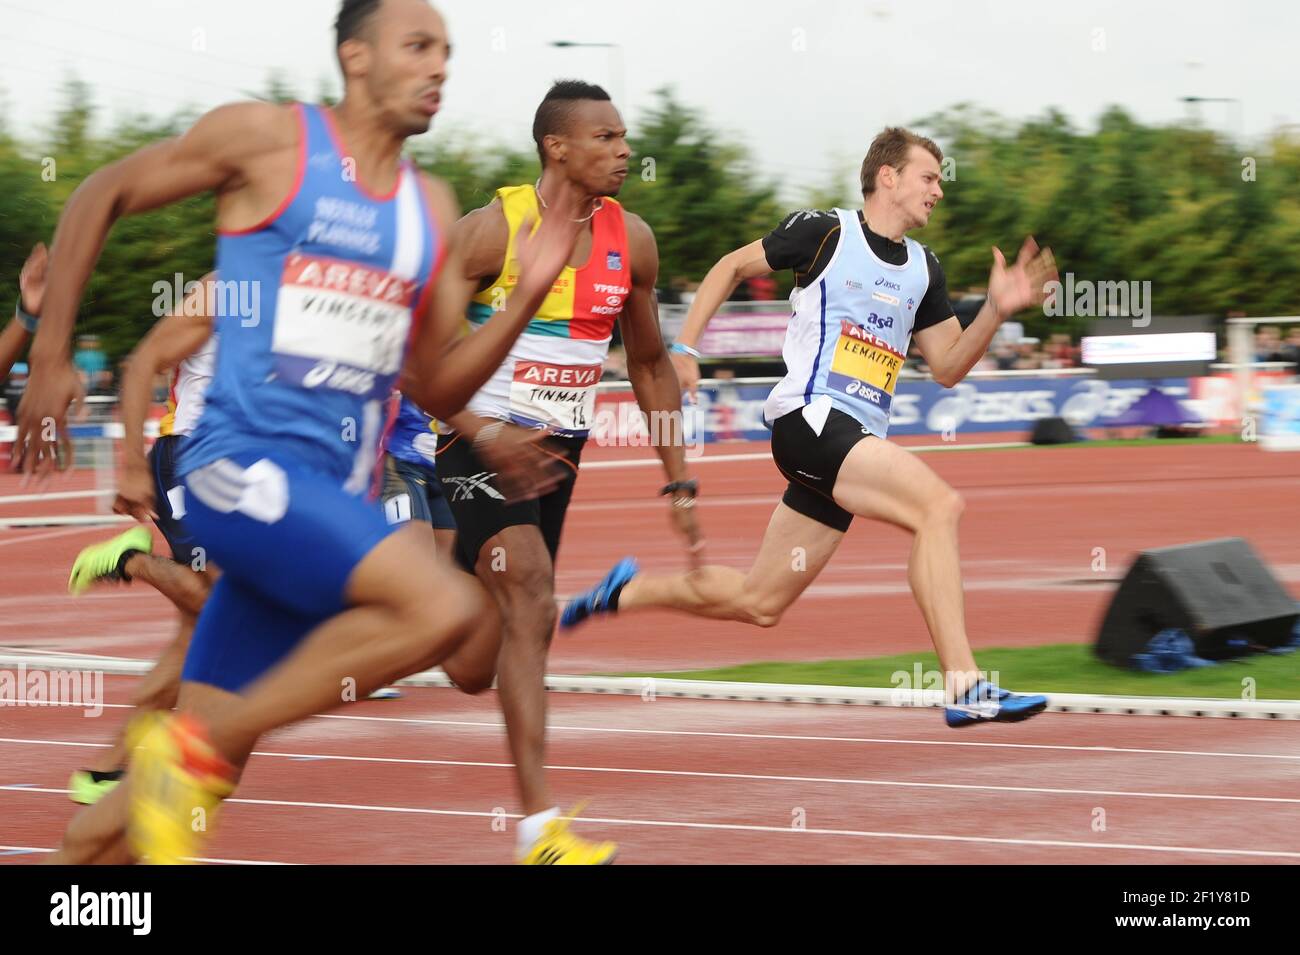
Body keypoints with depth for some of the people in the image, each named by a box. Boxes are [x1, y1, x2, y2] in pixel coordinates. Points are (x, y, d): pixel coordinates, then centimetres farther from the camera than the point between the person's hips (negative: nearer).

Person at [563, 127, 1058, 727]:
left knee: (758, 604, 10)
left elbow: (947, 367, 17)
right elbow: (732, 267, 10)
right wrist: (684, 346, 4)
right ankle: (965, 687, -32)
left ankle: (629, 591, 33)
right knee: (939, 504, -27)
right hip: (810, 417, -8)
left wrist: (997, 310, 1)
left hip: (857, 442, 8)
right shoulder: (825, 232, -1)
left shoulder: (923, 268, 17)